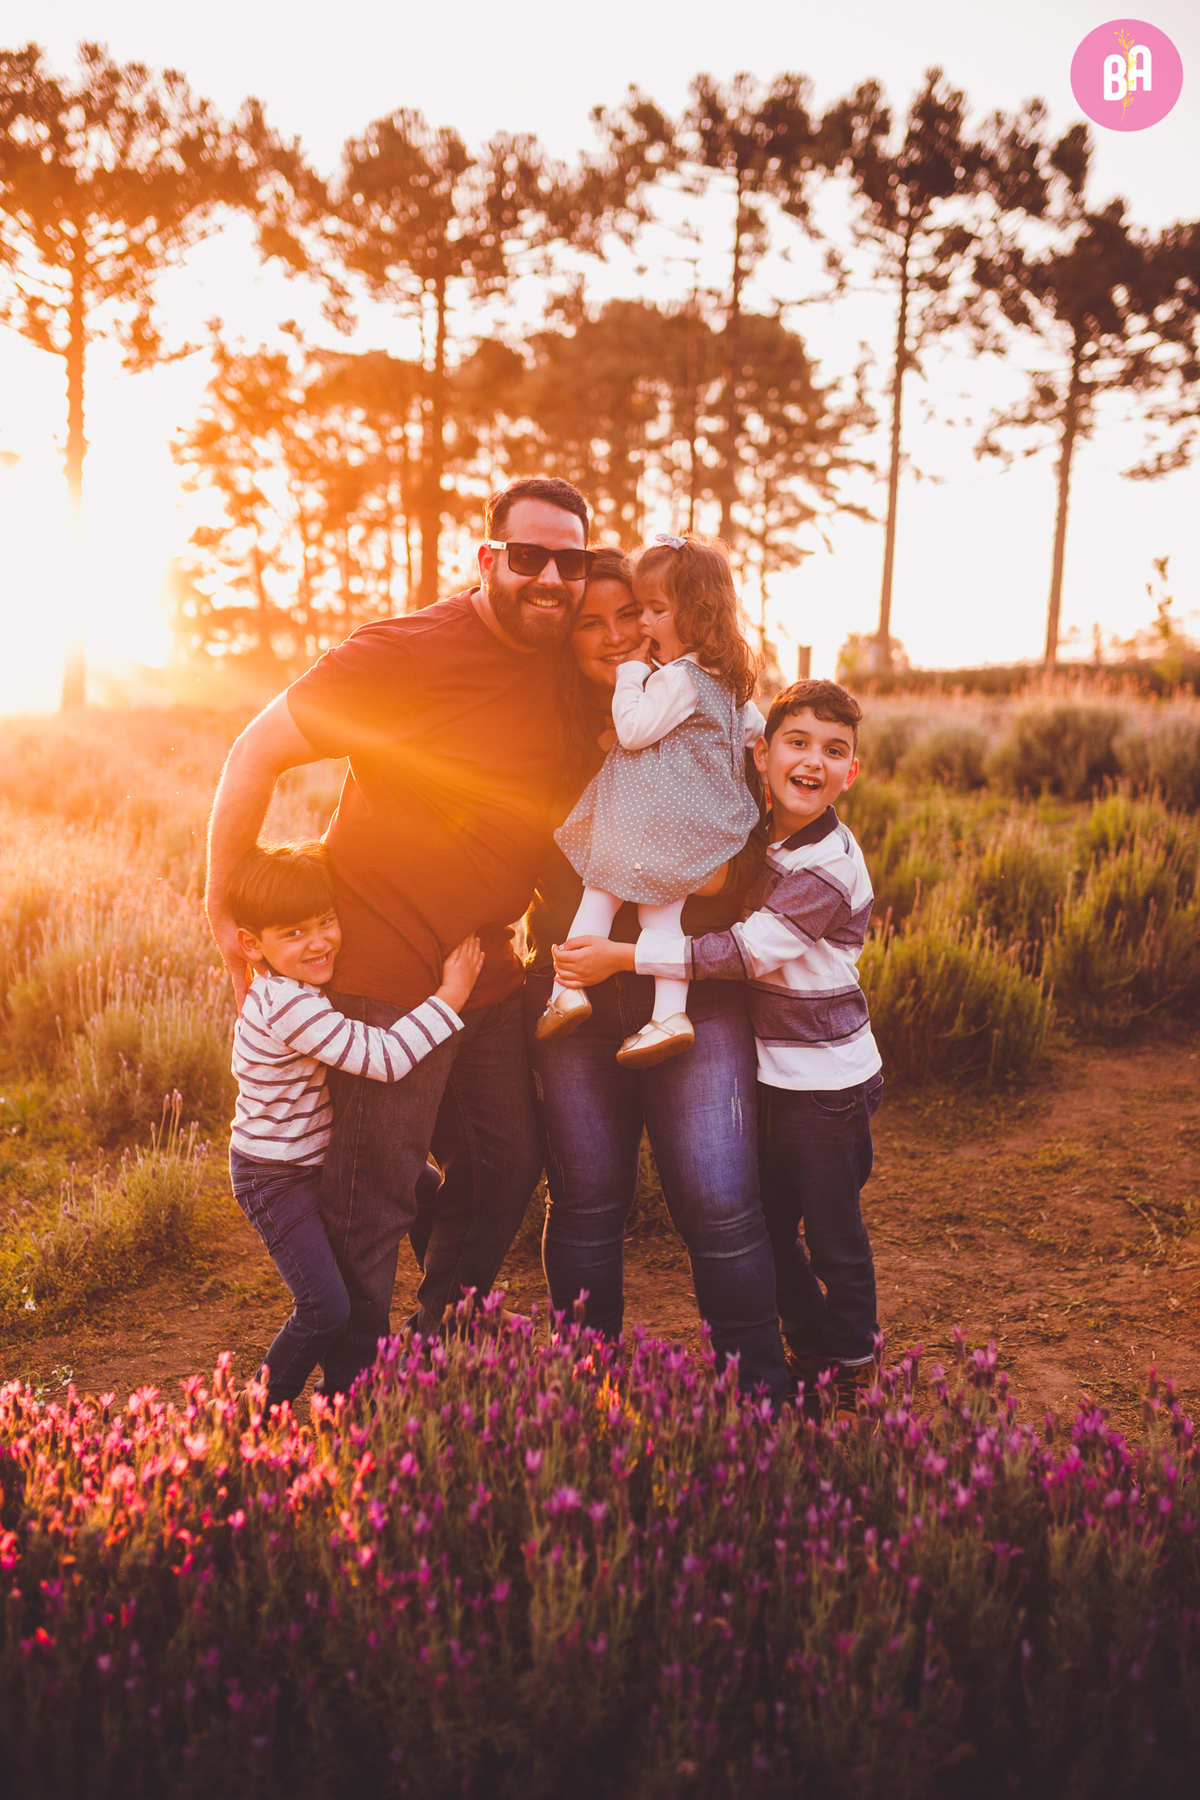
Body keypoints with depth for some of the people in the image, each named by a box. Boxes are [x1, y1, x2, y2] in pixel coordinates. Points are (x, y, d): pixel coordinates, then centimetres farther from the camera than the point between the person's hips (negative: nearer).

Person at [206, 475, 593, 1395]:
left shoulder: (574, 666, 2)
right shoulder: (405, 653, -19)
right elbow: (258, 753, -13)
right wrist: (226, 912, -10)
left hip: (489, 975, 7)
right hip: (384, 976, -7)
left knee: (508, 1169, 17)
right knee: (369, 1205, 1)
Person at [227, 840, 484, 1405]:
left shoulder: (303, 982, 0)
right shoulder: (287, 1004, -30)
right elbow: (384, 1057, -35)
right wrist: (450, 996, -28)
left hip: (319, 1157, 9)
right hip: (275, 1177, -9)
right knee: (325, 1311, -11)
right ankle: (262, 1413, 10)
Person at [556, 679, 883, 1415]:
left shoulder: (828, 865, -23)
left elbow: (744, 951, -25)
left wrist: (621, 957, -25)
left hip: (828, 1082, -8)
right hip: (775, 1073, 8)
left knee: (834, 1235, 7)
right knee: (770, 1226, 17)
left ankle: (853, 1371, 29)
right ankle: (810, 1353, 36)